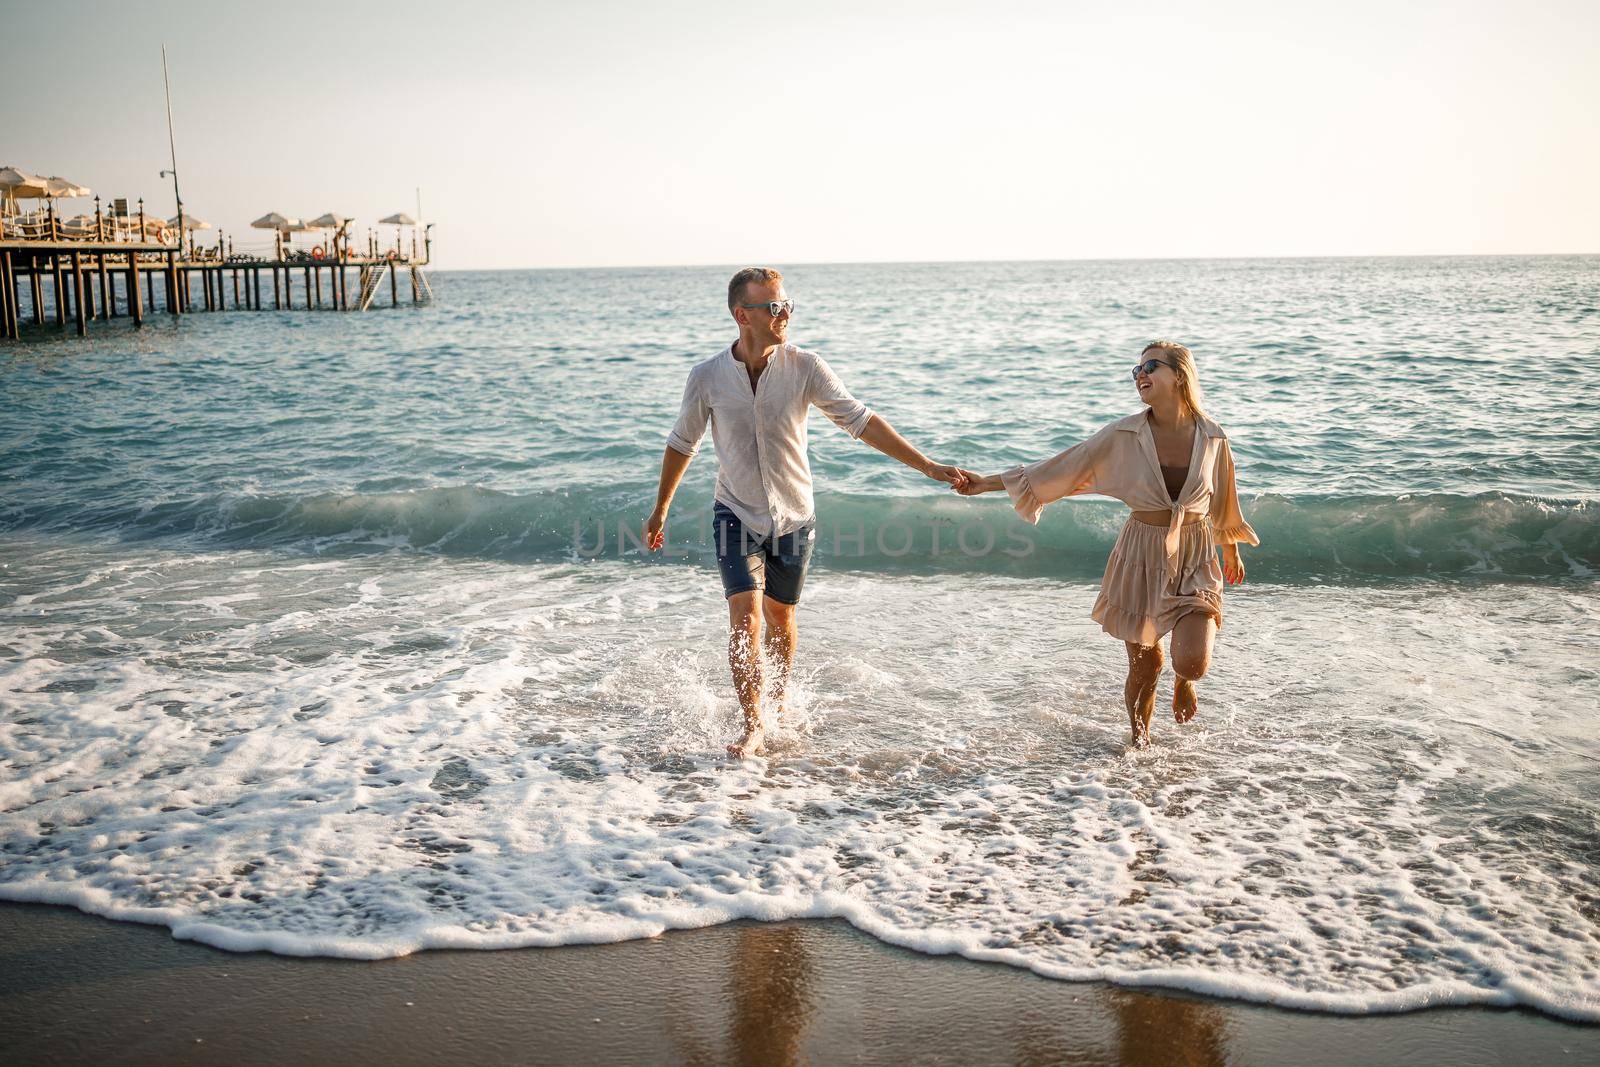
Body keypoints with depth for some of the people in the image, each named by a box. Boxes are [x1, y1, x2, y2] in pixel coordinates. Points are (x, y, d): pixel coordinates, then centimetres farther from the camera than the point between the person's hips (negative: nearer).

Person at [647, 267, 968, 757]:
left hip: (793, 516, 1)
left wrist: (927, 465, -17)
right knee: (745, 615, -15)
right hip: (736, 514, -1)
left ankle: (778, 702, 38)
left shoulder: (804, 367, -13)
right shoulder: (708, 376, -12)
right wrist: (660, 510, 12)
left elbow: (860, 420, -11)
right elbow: (682, 443, 3)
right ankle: (753, 727, -7)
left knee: (781, 615, 15)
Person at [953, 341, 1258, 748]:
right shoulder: (1122, 436, -9)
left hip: (1195, 560, 0)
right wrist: (987, 483, -9)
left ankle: (1183, 681, 23)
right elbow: (1060, 468, -5)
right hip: (1141, 557, 0)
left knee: (1192, 661, -16)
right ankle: (1139, 740, 33)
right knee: (1143, 667, 5)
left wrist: (1231, 551, 26)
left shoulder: (1212, 438, -6)